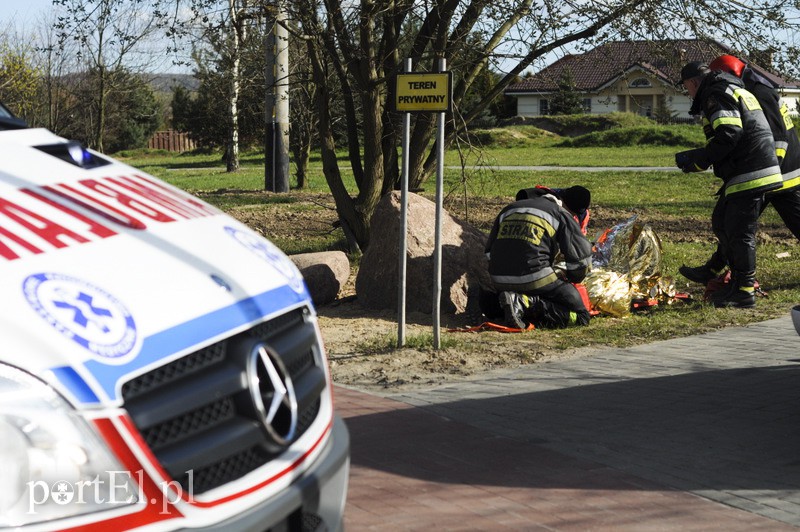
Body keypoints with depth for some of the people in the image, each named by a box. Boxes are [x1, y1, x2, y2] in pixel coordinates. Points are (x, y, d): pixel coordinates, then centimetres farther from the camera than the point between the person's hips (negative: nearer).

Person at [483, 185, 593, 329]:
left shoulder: (509, 209, 23)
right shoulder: (562, 215, 4)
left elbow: (490, 250, 25)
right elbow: (581, 258, 3)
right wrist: (572, 278, 24)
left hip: (499, 280, 7)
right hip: (535, 278, -7)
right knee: (581, 316, 0)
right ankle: (526, 303, -17)